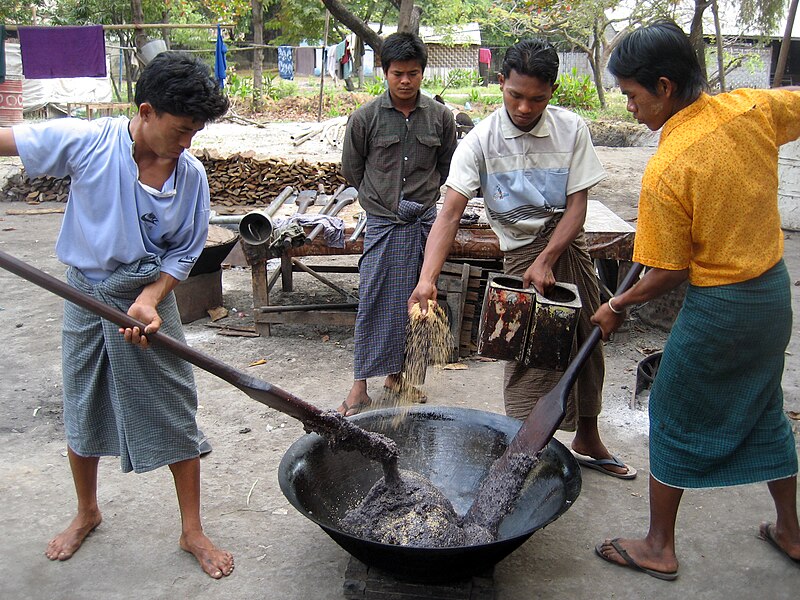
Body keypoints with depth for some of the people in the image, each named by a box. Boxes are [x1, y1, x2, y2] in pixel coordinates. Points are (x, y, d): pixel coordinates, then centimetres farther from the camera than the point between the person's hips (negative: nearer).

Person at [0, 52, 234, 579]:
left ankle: (193, 532, 20)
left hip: (149, 298, 0)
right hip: (87, 297, 0)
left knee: (176, 416, 3)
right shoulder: (86, 140, -16)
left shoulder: (191, 175, -11)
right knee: (82, 412, 16)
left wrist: (149, 300, -20)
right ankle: (87, 512, 42)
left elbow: (183, 254, -5)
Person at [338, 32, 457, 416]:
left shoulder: (440, 117, 0)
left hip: (424, 222, 3)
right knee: (374, 302, -2)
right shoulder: (365, 117, -6)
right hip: (382, 224, -2)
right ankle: (360, 385, 7)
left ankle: (396, 373, 25)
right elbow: (351, 169, 7)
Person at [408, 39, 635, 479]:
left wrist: (546, 260, -23)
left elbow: (577, 207, -10)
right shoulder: (481, 140, -16)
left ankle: (587, 440, 35)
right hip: (521, 248, -3)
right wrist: (427, 278, -38)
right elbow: (450, 213, -24)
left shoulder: (572, 129, -10)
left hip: (569, 243, 4)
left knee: (587, 342, 15)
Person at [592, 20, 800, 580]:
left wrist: (619, 306, 0)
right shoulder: (750, 108, -8)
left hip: (717, 309, -7)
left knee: (675, 421, 10)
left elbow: (670, 273, -17)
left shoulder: (665, 171, -24)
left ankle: (659, 548, 25)